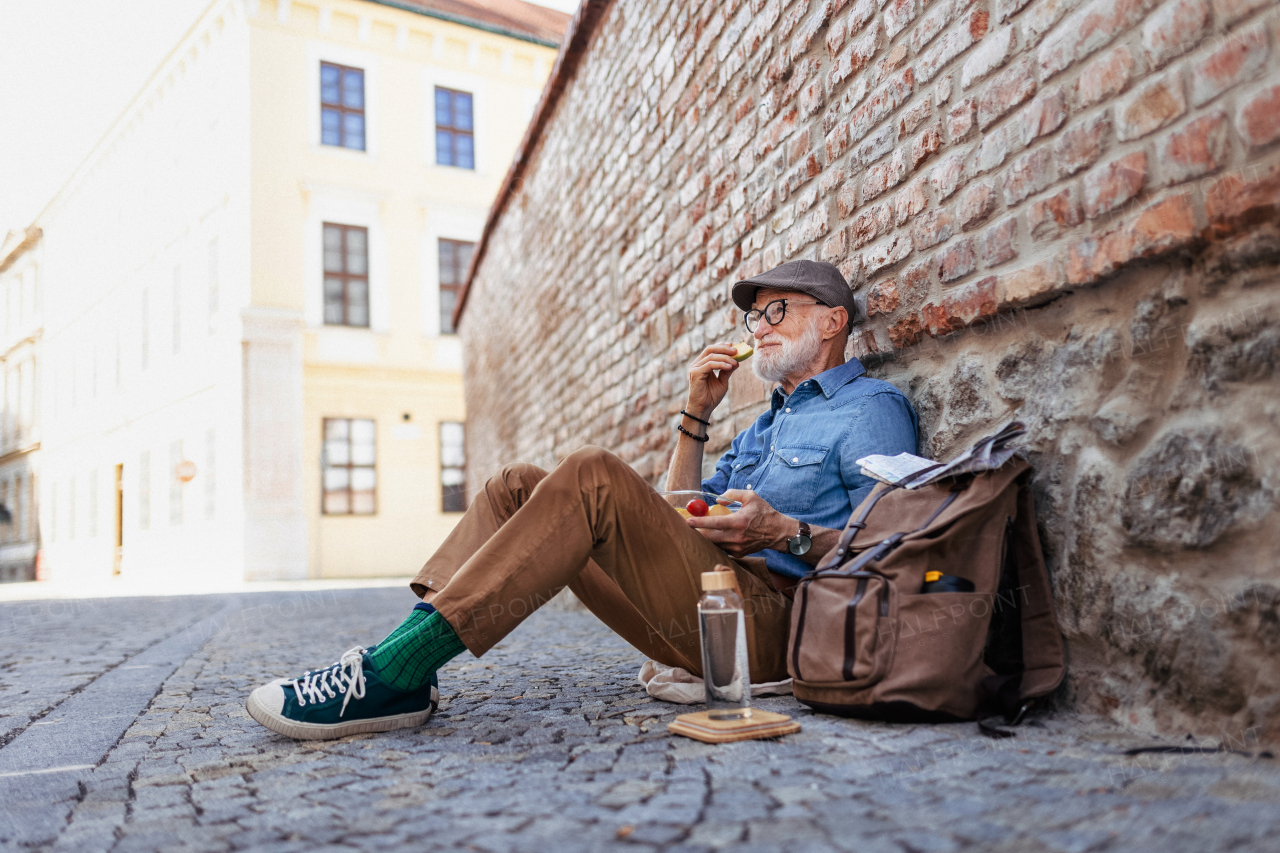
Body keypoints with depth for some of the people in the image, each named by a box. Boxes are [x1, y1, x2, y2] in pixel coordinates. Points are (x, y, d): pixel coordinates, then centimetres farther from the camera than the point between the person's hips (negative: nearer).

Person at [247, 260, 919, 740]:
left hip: (769, 617, -8)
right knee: (518, 486, -1)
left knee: (594, 476, -28)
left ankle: (391, 674, -31)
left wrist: (784, 533, -19)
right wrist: (697, 414, 19)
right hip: (697, 621, 8)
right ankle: (399, 665, -18)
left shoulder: (871, 407, 8)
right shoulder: (765, 422, 32)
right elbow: (675, 527, 27)